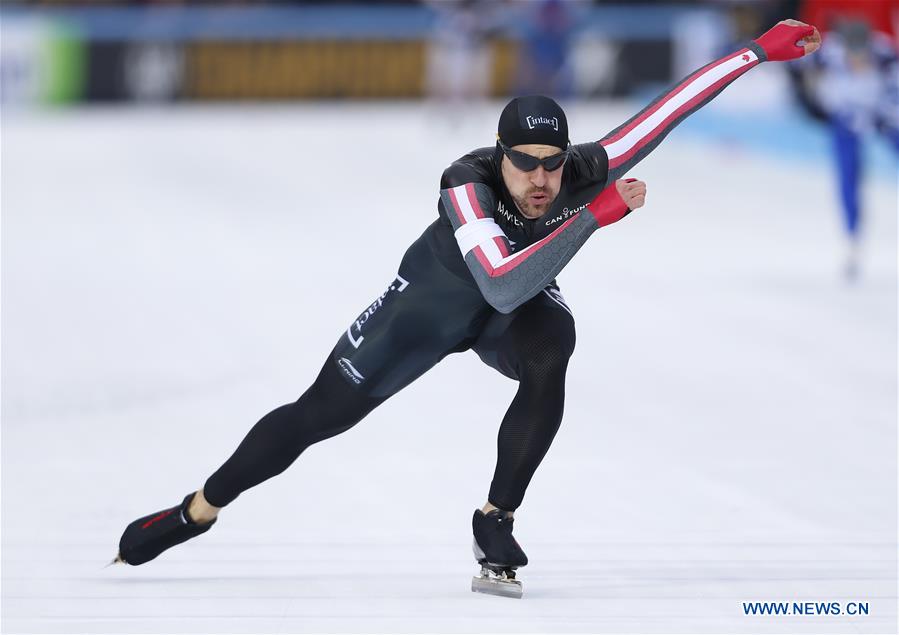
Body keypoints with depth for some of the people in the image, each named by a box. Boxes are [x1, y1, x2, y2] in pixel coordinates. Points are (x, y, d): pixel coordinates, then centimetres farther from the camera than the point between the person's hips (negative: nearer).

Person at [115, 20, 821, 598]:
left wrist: (759, 50, -39)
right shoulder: (467, 183, -41)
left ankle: (495, 525, -18)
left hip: (522, 301, 2)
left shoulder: (587, 172, -33)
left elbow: (672, 105, -33)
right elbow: (502, 286, -54)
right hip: (435, 296, -2)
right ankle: (196, 511, 22)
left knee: (549, 362, -34)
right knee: (319, 414, 1)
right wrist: (595, 216, -57)